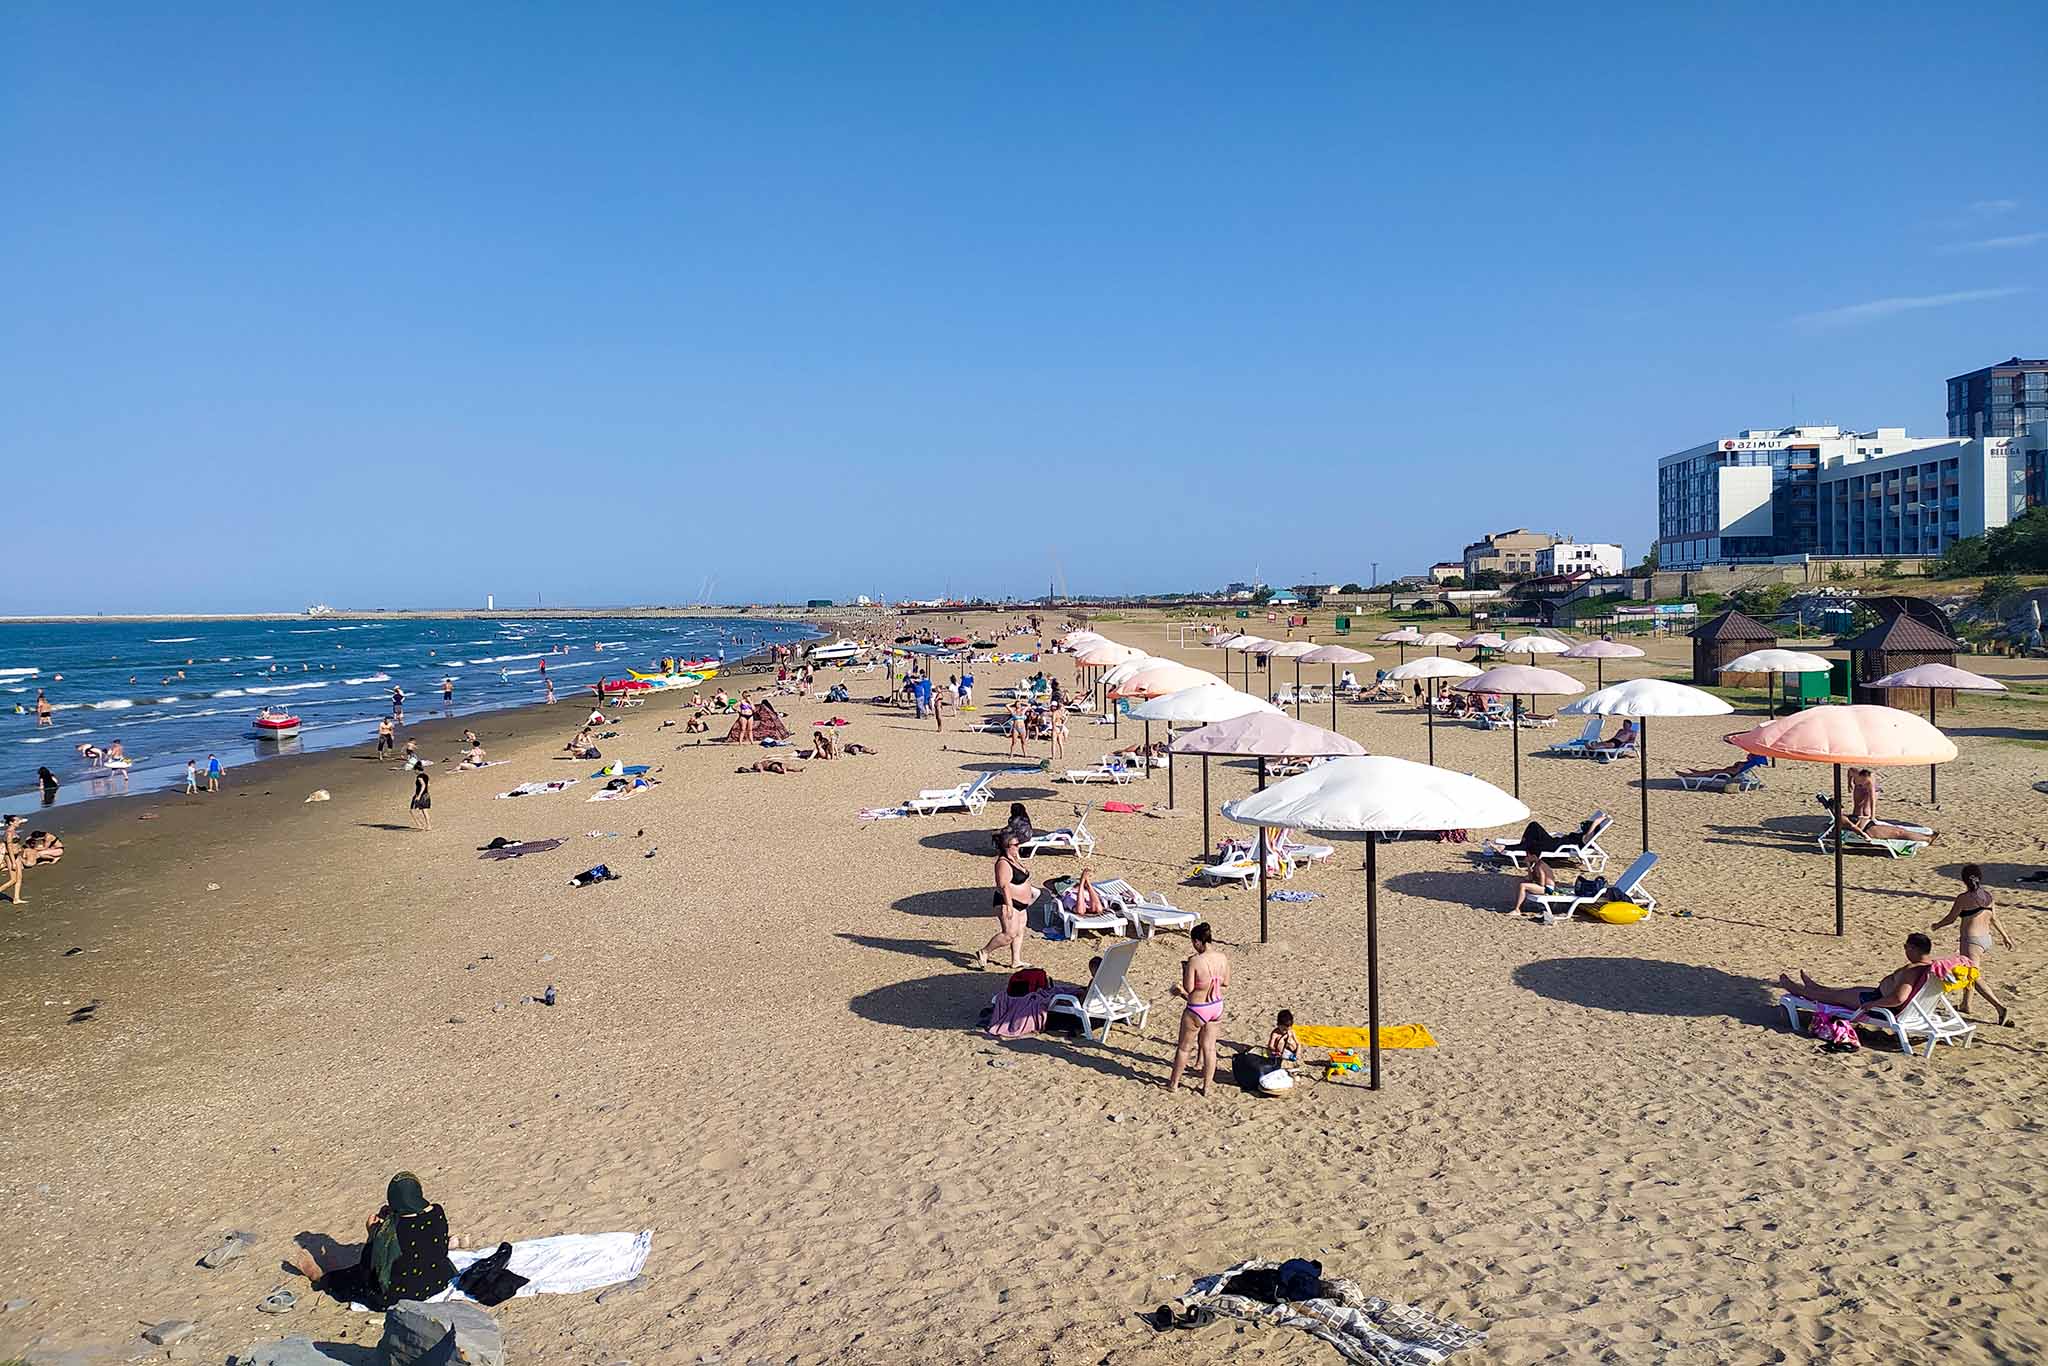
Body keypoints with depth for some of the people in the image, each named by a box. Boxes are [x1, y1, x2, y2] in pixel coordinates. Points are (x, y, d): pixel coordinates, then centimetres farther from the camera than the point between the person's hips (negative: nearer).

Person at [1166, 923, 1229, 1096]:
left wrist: (1185, 969, -5)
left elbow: (1188, 988, -18)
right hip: (1217, 1007, 5)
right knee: (1209, 1048, 17)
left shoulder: (1195, 961, -25)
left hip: (1197, 1010, -5)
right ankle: (1206, 1087, 25)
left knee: (1184, 1047, 15)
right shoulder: (1222, 957, -8)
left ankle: (1174, 1084, 30)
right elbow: (1226, 983, 4)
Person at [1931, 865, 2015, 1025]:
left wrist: (1936, 926, 13)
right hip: (1987, 939, 8)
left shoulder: (1963, 898, -14)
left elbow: (1950, 919, -5)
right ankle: (1966, 1004, 36)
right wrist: (2005, 935, 24)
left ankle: (2001, 1008, -22)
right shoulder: (1987, 895, 3)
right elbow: (1993, 918, 11)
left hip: (1971, 941, -8)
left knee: (1976, 979, -9)